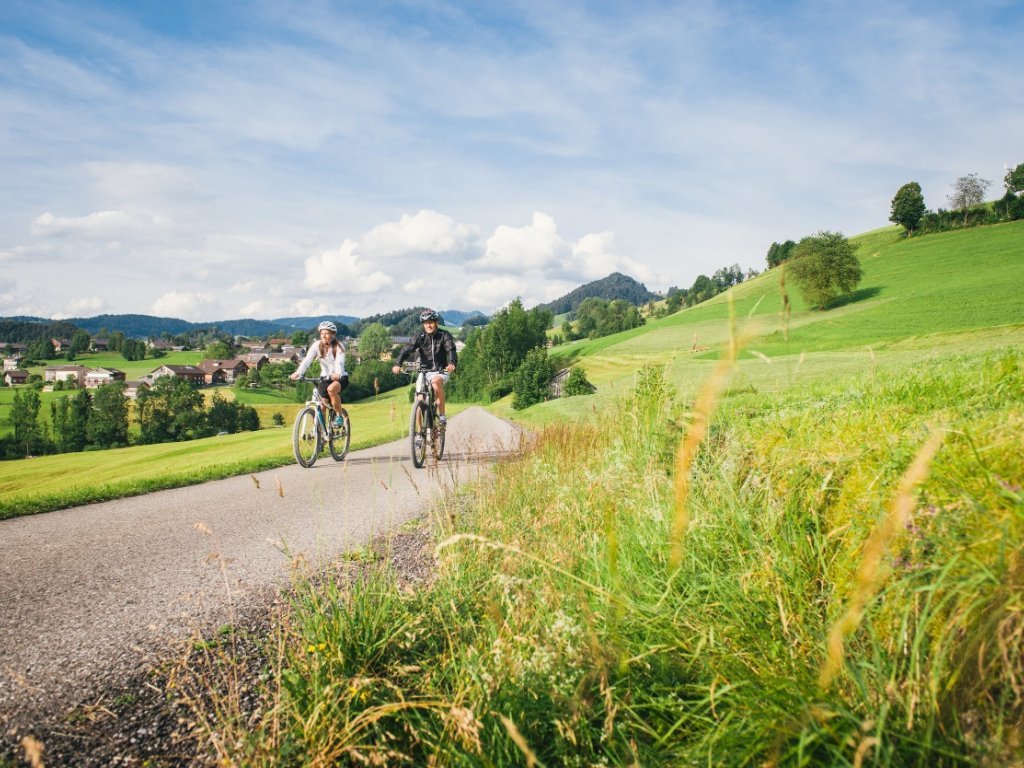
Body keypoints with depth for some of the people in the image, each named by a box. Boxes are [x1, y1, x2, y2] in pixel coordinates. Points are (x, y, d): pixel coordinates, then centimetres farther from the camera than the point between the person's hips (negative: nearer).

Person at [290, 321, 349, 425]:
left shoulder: (339, 346, -13)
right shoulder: (317, 346, -6)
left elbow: (339, 362, -29)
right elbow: (307, 360, -18)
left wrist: (337, 374, -50)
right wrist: (298, 373, -37)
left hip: (340, 378, -4)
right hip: (325, 378, 4)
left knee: (331, 389, -35)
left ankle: (339, 416, -17)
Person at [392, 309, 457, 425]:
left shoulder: (444, 335, -7)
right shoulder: (420, 336, -3)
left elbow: (451, 350, -22)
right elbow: (407, 349, -15)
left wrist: (451, 363, -45)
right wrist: (398, 364, -33)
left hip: (441, 371, -2)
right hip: (425, 371, 3)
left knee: (436, 382, -36)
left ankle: (442, 414, -24)